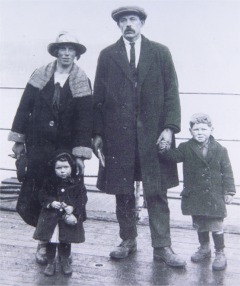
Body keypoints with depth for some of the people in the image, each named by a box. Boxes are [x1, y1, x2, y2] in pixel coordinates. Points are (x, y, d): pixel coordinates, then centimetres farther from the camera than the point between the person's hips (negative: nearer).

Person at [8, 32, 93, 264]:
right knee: (34, 194, 1)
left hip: (65, 149, -1)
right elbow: (24, 108, 5)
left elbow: (84, 120, -6)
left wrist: (80, 154, -12)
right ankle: (44, 239, 17)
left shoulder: (82, 83, -1)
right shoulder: (39, 76, 4)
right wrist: (18, 140, 2)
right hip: (37, 146, 1)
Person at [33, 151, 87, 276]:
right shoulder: (49, 182, -1)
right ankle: (51, 262, 20)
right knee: (51, 240, 1)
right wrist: (51, 202, -14)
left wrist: (73, 207, -18)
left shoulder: (77, 182, -4)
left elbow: (82, 198, -4)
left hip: (70, 215, 0)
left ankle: (65, 261, 32)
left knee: (66, 240, 11)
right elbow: (42, 195, 4)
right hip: (51, 215, 0)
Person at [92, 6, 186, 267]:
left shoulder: (160, 52, 8)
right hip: (118, 135, 1)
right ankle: (128, 240, 24)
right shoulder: (107, 56, 9)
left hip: (153, 134, 0)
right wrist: (97, 133, 0)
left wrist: (170, 127, -8)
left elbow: (171, 93, 3)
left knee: (157, 193, 2)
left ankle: (162, 247, 11)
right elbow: (98, 97, 7)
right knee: (123, 193, 8)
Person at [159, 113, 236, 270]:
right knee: (200, 225, 17)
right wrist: (165, 150, -34)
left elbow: (227, 172, -1)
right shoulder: (187, 148, -1)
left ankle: (220, 253, 17)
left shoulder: (220, 150, -4)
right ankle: (204, 248, 38)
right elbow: (175, 156, -14)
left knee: (216, 225, 1)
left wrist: (229, 191, -4)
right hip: (195, 195, 2)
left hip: (215, 195, -2)